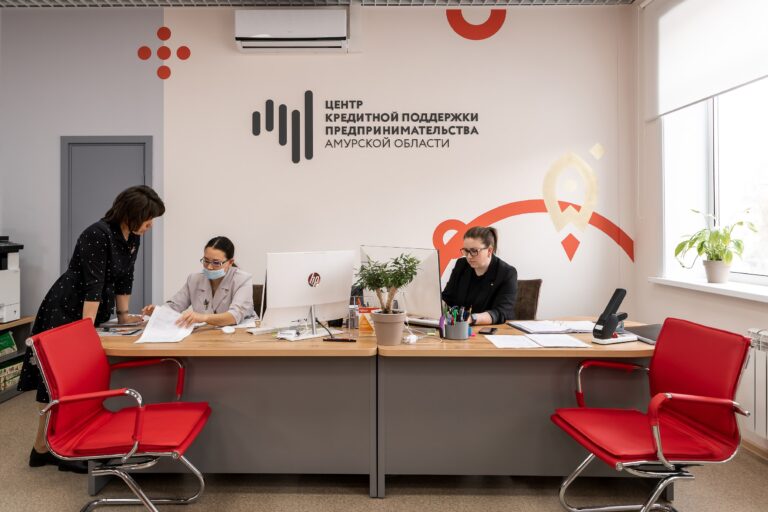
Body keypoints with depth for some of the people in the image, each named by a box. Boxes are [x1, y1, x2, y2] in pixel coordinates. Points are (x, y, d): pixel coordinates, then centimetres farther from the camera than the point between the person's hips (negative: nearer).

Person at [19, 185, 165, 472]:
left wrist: (123, 314, 10)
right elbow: (93, 284, -26)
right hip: (67, 311, -8)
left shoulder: (132, 237, 2)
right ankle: (43, 449, 12)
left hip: (94, 312, 8)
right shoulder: (98, 235, -23)